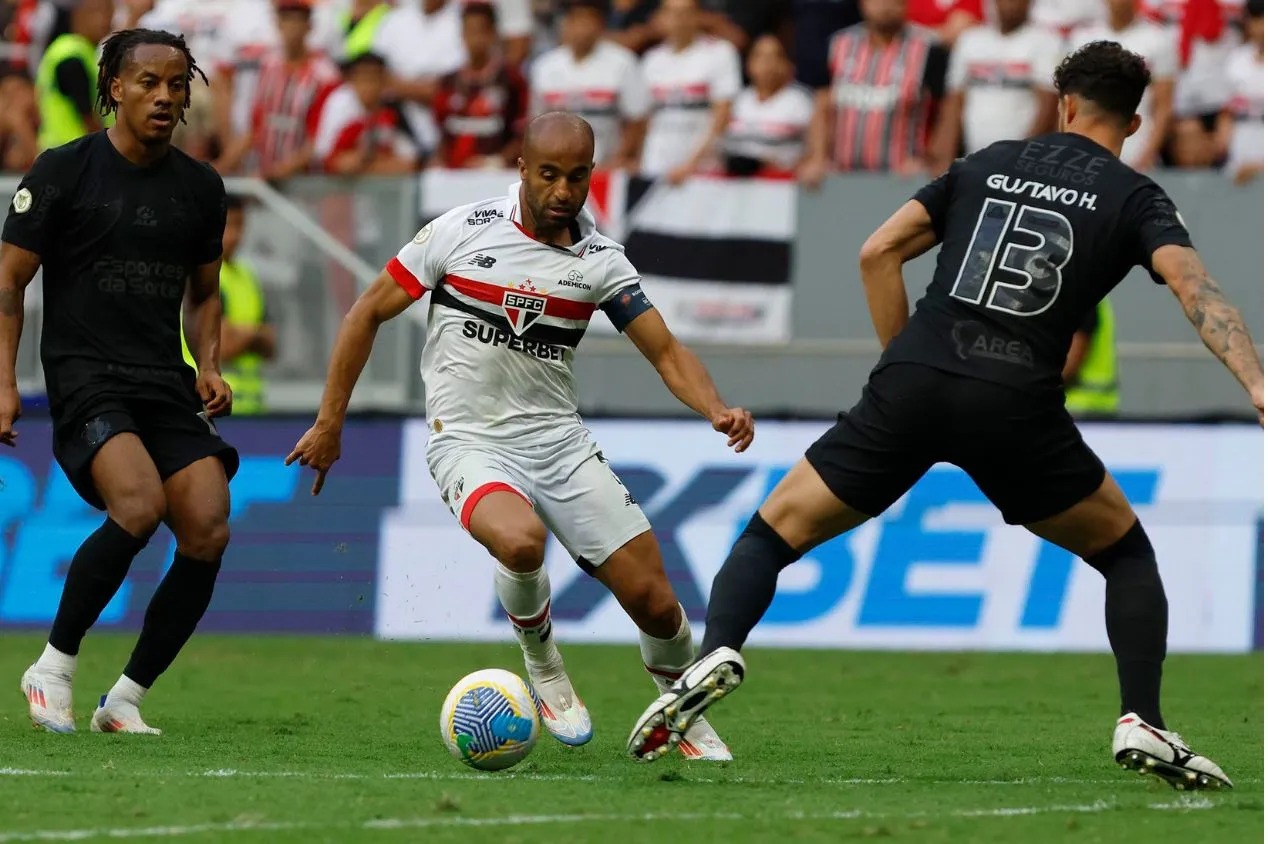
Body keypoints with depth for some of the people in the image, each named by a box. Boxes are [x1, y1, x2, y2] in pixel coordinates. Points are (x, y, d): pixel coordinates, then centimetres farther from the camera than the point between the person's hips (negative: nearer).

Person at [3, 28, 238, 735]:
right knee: (141, 504, -29)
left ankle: (125, 700, 0)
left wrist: (211, 367, 8)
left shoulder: (202, 188, 12)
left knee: (209, 531, -14)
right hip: (85, 378, -5)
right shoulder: (64, 171, -1)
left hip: (169, 385, 5)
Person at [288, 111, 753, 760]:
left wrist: (718, 411, -20)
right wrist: (329, 423, 2)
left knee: (655, 602, -5)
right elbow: (369, 313, 2)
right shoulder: (463, 232, -6)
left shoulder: (601, 261, 2)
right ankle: (542, 665, -4)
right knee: (521, 540, -36)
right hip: (469, 444, -3)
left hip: (560, 440, 3)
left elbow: (666, 352, 1)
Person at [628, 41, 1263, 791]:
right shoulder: (1135, 199, 11)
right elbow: (1193, 284, -8)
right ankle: (1143, 723, 5)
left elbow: (878, 253, 15)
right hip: (1016, 406, -1)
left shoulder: (988, 165, 20)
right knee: (1126, 552, 21)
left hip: (910, 388, 2)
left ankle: (717, 651, -16)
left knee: (774, 532, 12)